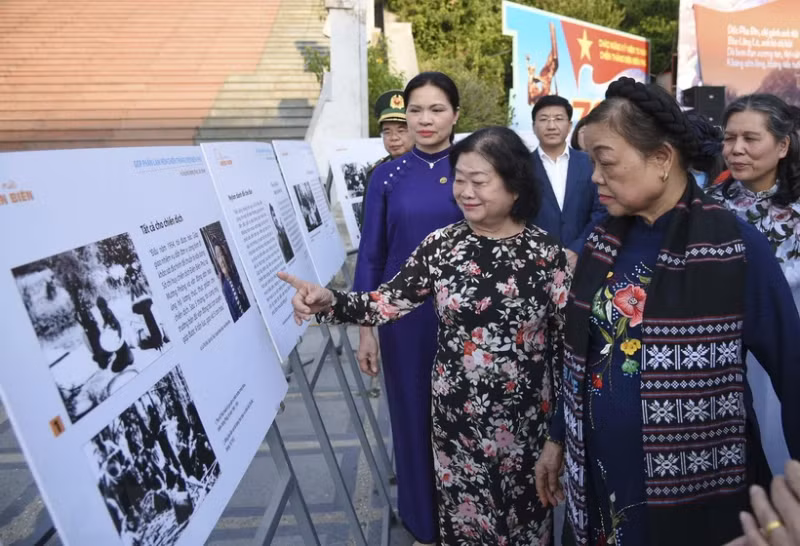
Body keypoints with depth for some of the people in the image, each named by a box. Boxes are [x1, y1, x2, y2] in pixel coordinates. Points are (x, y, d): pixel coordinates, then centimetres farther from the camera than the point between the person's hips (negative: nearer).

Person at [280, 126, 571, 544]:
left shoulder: (546, 253, -9)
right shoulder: (440, 245, -6)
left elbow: (565, 338, -4)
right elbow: (389, 301, -9)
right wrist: (329, 302, -25)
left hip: (526, 415, 0)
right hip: (457, 413, 1)